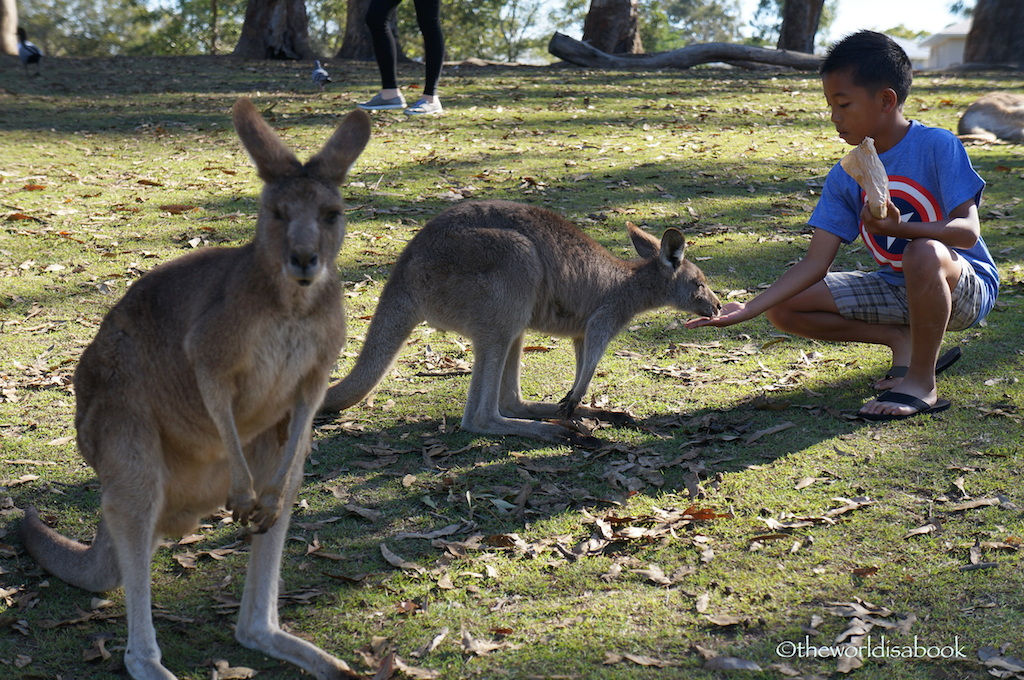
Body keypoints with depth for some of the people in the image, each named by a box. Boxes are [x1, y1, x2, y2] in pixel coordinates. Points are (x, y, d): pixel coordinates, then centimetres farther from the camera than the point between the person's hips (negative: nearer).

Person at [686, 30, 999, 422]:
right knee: (783, 308, -5)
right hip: (896, 288, 6)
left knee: (924, 253, -41)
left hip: (966, 286, -6)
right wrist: (748, 310, -16)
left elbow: (968, 231, -24)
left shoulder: (937, 147, -15)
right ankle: (903, 339, 2)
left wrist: (899, 228, -42)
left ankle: (922, 384, -20)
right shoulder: (844, 178, -1)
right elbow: (814, 264, -4)